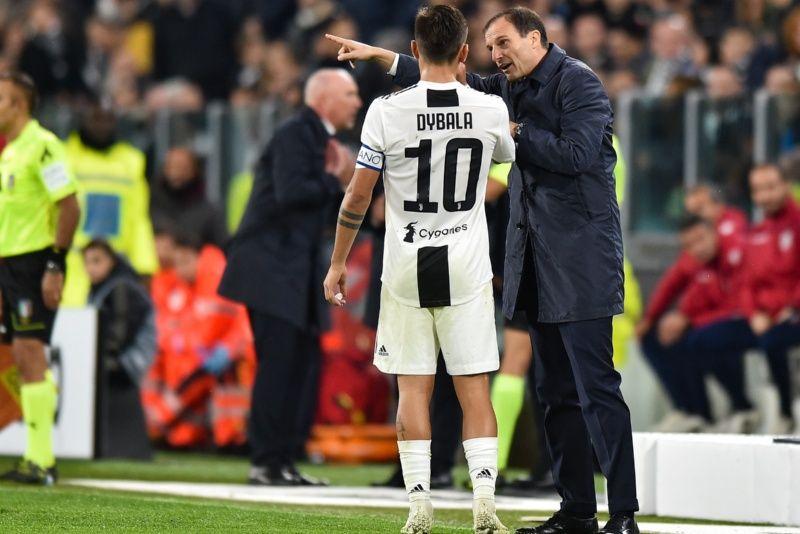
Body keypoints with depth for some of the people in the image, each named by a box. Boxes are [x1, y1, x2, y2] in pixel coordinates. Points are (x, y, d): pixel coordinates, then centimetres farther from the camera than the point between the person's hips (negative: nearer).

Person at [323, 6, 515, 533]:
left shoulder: (388, 111, -10)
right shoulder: (491, 110, -5)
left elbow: (357, 198, -5)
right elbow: (508, 153, 20)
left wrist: (338, 263, 8)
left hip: (405, 271, -1)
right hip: (467, 270, 1)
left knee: (414, 389, 4)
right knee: (475, 388, 4)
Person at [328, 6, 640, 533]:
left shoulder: (577, 82, -8)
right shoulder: (511, 88, 15)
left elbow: (578, 153, -20)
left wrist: (516, 133, -9)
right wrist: (380, 56, 21)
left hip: (580, 257, -9)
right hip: (536, 263, 9)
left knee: (596, 386, -11)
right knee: (557, 392, 9)